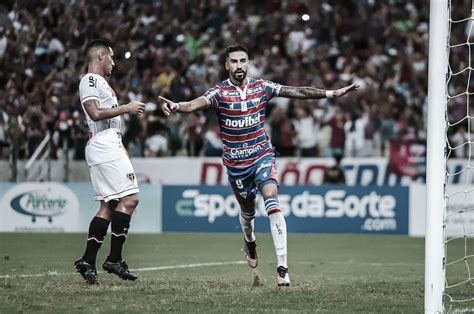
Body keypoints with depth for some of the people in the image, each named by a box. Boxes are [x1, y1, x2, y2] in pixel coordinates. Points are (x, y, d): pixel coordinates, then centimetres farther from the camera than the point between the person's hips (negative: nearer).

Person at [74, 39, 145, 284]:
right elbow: (95, 113, -21)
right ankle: (114, 260, -11)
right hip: (105, 147, -11)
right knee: (129, 199, -12)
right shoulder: (90, 80, -8)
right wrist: (126, 108, -16)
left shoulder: (99, 81, 23)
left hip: (109, 147, 11)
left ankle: (88, 261, 5)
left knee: (109, 205, 8)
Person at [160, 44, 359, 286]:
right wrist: (176, 107, -49)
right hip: (235, 163, 0)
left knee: (271, 201, -21)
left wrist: (331, 93, -9)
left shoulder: (261, 88, -2)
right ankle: (249, 242, 54)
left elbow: (296, 92, -3)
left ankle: (282, 266, -25)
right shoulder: (219, 93, -9)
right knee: (247, 211, 15)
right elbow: (196, 104, -27)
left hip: (262, 156, 0)